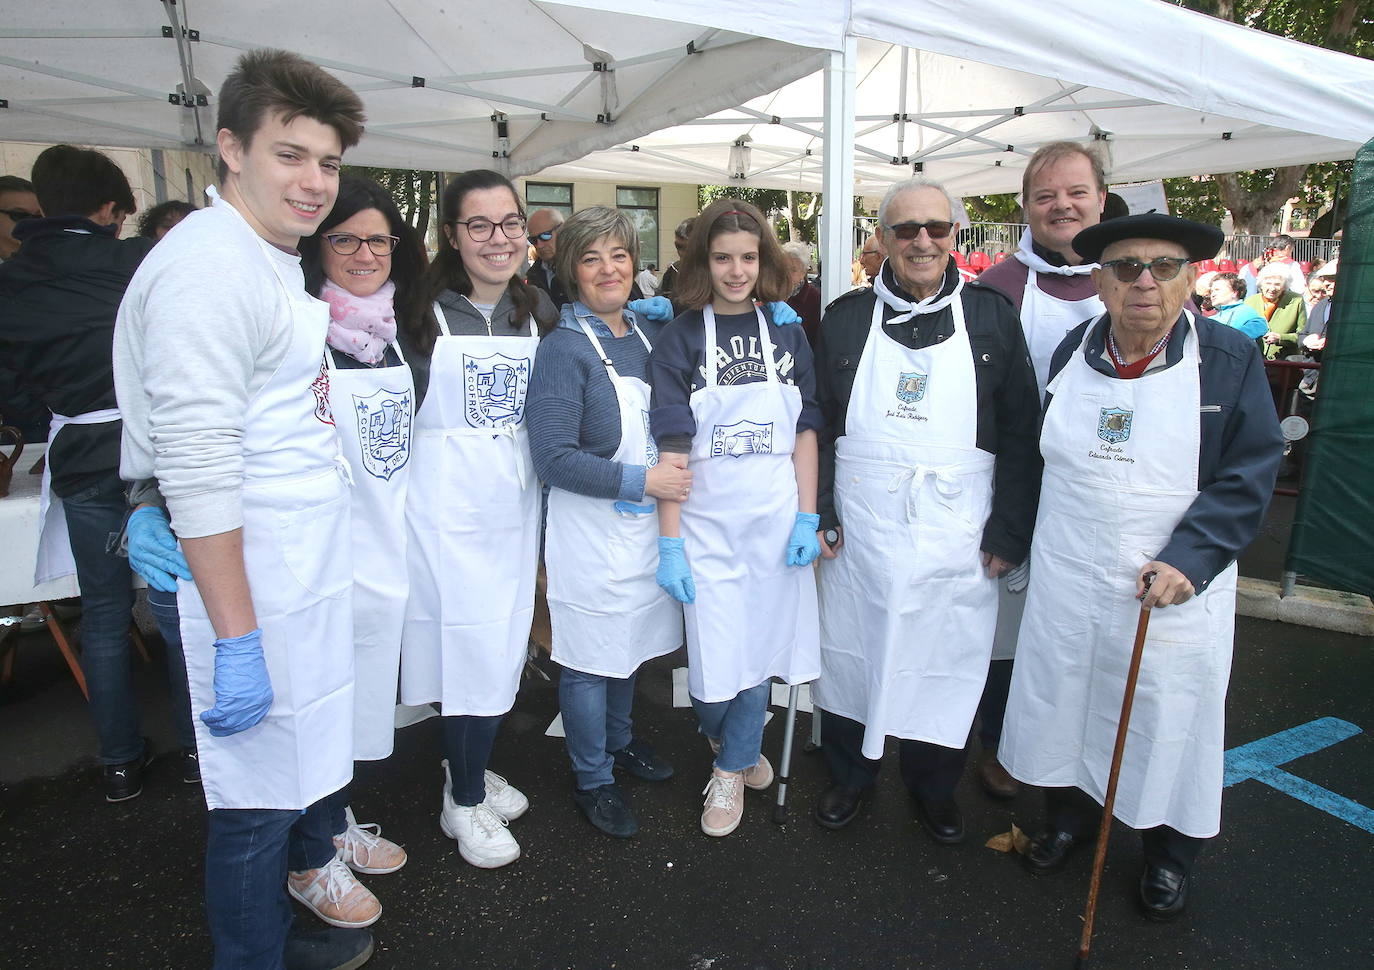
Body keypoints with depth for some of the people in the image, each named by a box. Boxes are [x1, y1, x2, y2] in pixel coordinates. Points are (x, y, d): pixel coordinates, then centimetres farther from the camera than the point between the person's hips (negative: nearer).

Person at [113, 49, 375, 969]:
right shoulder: (209, 266, -19)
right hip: (254, 588, -10)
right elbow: (197, 469, -24)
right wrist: (237, 641, -23)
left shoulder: (275, 263, 13)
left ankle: (313, 866, 47)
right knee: (259, 791, 7)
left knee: (315, 744, 25)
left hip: (313, 574, 10)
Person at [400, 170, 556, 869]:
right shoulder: (422, 310, -7)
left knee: (502, 644, 13)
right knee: (472, 645, -2)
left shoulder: (538, 309, 8)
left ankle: (469, 767, 36)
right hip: (447, 498, -5)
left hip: (515, 498, 5)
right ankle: (464, 803, 19)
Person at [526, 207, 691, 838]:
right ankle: (592, 778, 29)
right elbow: (552, 459, -21)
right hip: (590, 532, -6)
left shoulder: (649, 333, 4)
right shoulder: (563, 348, -15)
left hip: (646, 524, 7)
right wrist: (640, 480, -22)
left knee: (631, 642, 22)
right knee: (590, 656, 8)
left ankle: (619, 739, 45)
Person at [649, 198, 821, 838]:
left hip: (776, 520, 2)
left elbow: (805, 432, 6)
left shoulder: (786, 334, 4)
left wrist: (808, 517, -1)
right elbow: (673, 448, -9)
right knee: (715, 660, 2)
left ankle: (732, 768, 33)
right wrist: (669, 542, -12)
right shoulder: (679, 339, -4)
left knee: (760, 643, 10)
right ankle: (723, 738, 37)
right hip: (708, 522, -2)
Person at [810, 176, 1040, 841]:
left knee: (946, 661, 11)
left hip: (955, 534, 0)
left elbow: (1019, 434, 1)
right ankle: (850, 774, 37)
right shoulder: (846, 318, 4)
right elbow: (817, 424, 4)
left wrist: (1009, 532, -4)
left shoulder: (991, 317, 1)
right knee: (851, 651, 12)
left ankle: (933, 786, 36)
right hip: (860, 529, 1)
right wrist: (819, 513, -4)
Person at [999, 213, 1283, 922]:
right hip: (1068, 583, 3)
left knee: (1168, 719, 12)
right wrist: (1013, 537, 7)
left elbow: (1247, 476, -10)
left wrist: (1189, 558, -21)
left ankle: (1170, 854, 38)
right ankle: (1069, 816, 43)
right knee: (1066, 702, 16)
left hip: (1173, 590, -2)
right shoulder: (1073, 353, 1)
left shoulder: (1231, 360, -8)